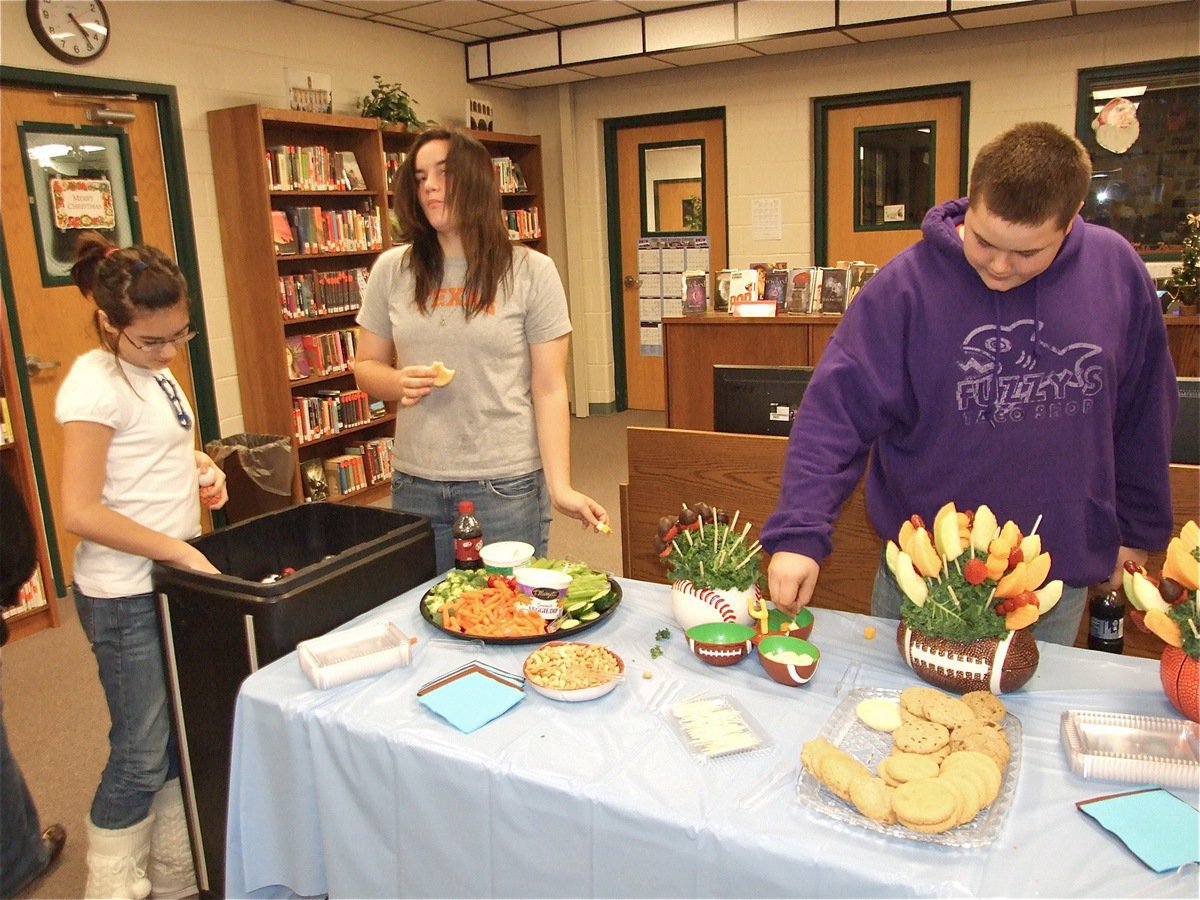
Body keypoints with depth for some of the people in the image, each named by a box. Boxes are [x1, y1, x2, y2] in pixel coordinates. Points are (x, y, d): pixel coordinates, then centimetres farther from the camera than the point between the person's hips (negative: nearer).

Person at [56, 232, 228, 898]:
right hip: (125, 596, -8)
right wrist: (181, 551, -20)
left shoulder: (153, 368, 7)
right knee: (140, 757, 5)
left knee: (180, 740, 18)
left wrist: (197, 465, 2)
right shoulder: (95, 385, -18)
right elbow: (80, 511, -22)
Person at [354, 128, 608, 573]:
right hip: (415, 485, 3)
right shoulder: (391, 270, 4)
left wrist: (560, 488, -13)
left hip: (506, 486, -3)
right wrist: (398, 383, -11)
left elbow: (549, 390, -5)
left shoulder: (531, 272, -4)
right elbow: (366, 366, 13)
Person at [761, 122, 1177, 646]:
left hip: (1063, 575, 3)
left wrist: (1138, 531, 12)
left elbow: (1144, 415, 6)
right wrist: (799, 533, -29)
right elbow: (837, 412, -20)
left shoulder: (1117, 270, -5)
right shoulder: (907, 284, -16)